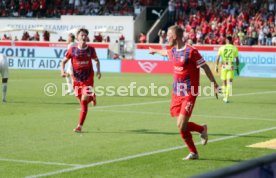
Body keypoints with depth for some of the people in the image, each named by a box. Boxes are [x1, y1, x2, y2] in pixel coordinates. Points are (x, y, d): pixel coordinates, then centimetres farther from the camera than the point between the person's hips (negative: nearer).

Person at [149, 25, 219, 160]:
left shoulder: (191, 51, -16)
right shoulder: (173, 51, 8)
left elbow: (205, 67, -10)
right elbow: (165, 52, 33)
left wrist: (214, 84, -9)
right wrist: (155, 51, 54)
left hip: (189, 94, -7)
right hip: (176, 93, 7)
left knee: (181, 125, -14)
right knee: (181, 126, 4)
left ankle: (202, 129, 15)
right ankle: (193, 153, 17)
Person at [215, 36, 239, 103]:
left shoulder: (222, 48, 2)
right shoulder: (234, 48, 1)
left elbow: (218, 58, 0)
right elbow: (237, 59, 3)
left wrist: (216, 66, 6)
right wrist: (237, 67, 12)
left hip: (224, 66, 1)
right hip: (231, 66, -1)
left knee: (224, 82, 14)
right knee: (229, 82, -2)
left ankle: (225, 97, 25)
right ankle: (226, 98, -12)